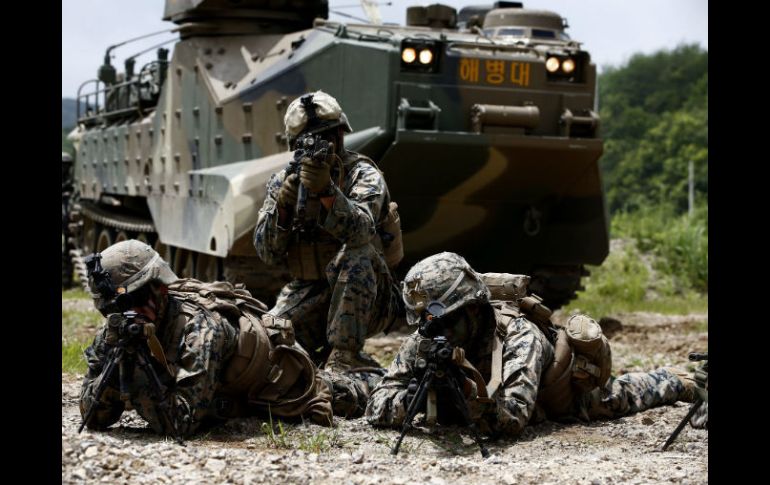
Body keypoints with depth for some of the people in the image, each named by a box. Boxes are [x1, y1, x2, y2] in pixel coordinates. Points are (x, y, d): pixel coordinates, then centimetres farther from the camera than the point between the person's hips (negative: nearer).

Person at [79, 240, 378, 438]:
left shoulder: (198, 327, -44)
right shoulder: (117, 333, -24)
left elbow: (181, 422, -49)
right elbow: (93, 417, -24)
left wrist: (134, 366, -52)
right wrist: (117, 355, -40)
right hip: (231, 400, 5)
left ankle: (376, 383, 54)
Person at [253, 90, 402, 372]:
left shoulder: (363, 176, -7)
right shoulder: (283, 182, 5)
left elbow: (359, 231, -29)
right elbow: (268, 254, -4)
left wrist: (327, 191, -47)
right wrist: (281, 208, -22)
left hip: (364, 301, -3)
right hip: (307, 295, 3)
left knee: (353, 255, -34)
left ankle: (344, 356, -27)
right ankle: (317, 358, 7)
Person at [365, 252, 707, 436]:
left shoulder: (519, 336, -47)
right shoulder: (423, 343, -32)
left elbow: (511, 421, -55)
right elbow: (377, 408, -35)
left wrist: (472, 390, -73)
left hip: (574, 386, -4)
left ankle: (676, 382, 59)